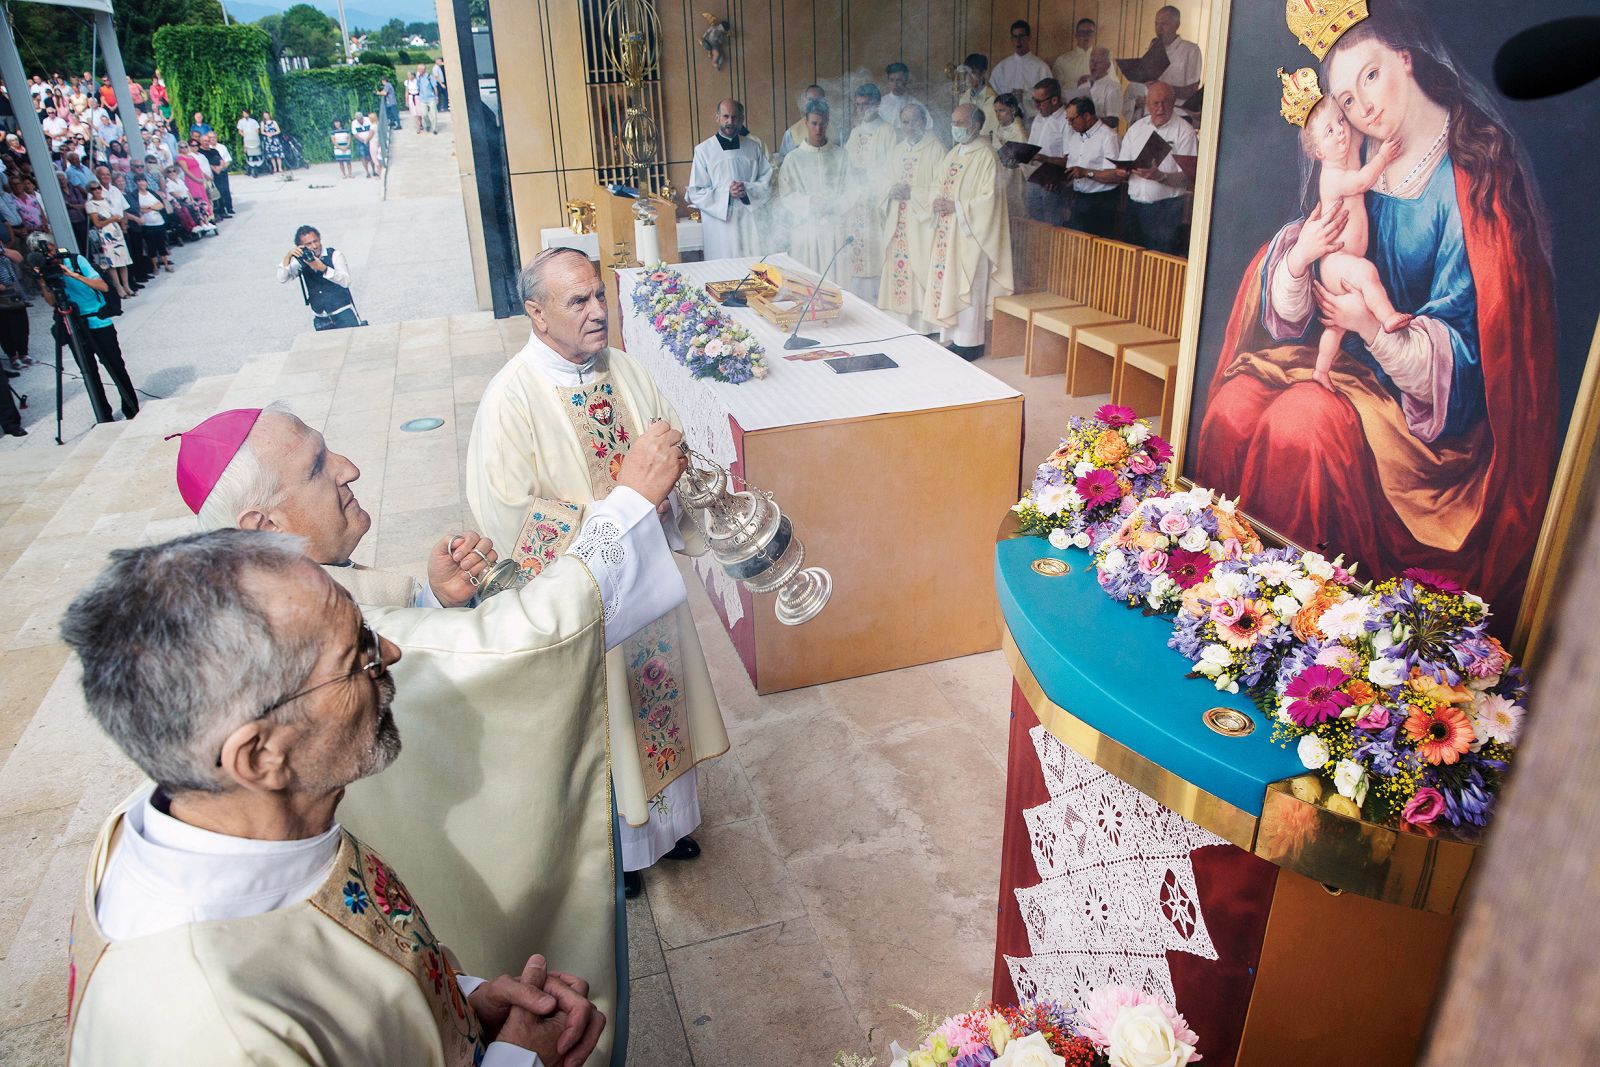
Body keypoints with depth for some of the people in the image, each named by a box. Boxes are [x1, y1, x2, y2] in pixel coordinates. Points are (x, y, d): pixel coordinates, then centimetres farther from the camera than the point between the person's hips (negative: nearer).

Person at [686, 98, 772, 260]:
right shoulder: (703, 150, 2)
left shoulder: (754, 146, 10)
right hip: (720, 220, -2)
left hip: (752, 221, 2)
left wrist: (747, 189, -12)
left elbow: (768, 182, 8)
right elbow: (696, 193, -1)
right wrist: (727, 192, -13)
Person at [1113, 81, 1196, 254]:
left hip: (1166, 208, -5)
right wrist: (1123, 172, -8)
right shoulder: (1136, 128, 14)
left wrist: (1160, 176, -26)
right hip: (1135, 205, 5)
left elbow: (1188, 178, -10)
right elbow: (1121, 170, 15)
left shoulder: (1184, 132, -3)